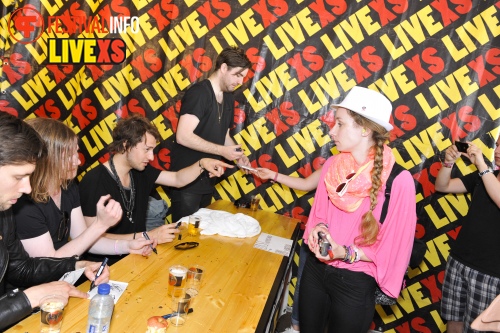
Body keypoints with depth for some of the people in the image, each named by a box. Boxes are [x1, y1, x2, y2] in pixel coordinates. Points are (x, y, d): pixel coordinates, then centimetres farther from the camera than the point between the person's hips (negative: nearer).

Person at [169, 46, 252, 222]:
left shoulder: (228, 98, 10)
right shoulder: (199, 93, -16)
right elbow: (183, 136, -25)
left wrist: (238, 155, -1)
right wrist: (223, 151, -22)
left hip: (207, 179, 8)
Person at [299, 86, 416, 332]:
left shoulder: (398, 181, -20)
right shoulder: (332, 165, -4)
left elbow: (393, 246, -13)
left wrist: (346, 253, -25)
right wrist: (318, 229, -11)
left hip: (355, 283, -5)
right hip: (315, 269, 5)